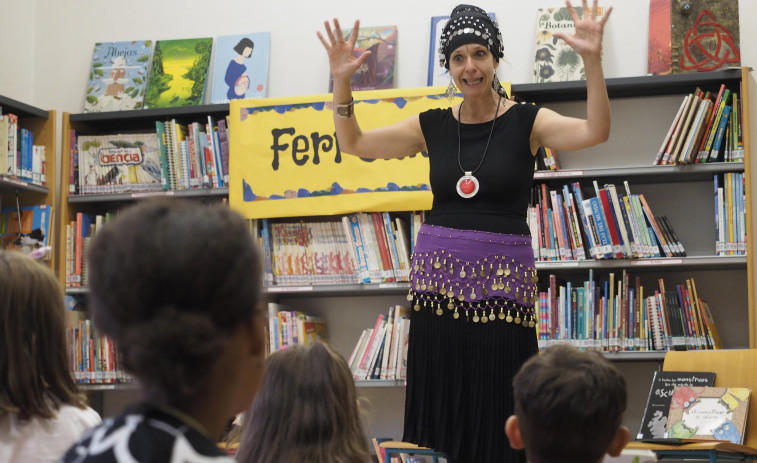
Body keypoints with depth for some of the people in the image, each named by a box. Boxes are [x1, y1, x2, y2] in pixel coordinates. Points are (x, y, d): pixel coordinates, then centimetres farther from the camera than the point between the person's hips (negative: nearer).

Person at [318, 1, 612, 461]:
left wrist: (592, 60, -27)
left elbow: (595, 132, -16)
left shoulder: (526, 122, 0)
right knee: (439, 409, 4)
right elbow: (353, 142, 12)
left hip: (502, 281, -3)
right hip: (439, 277, 3)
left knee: (495, 412, -4)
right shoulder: (433, 126, 9)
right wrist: (342, 80, -1)